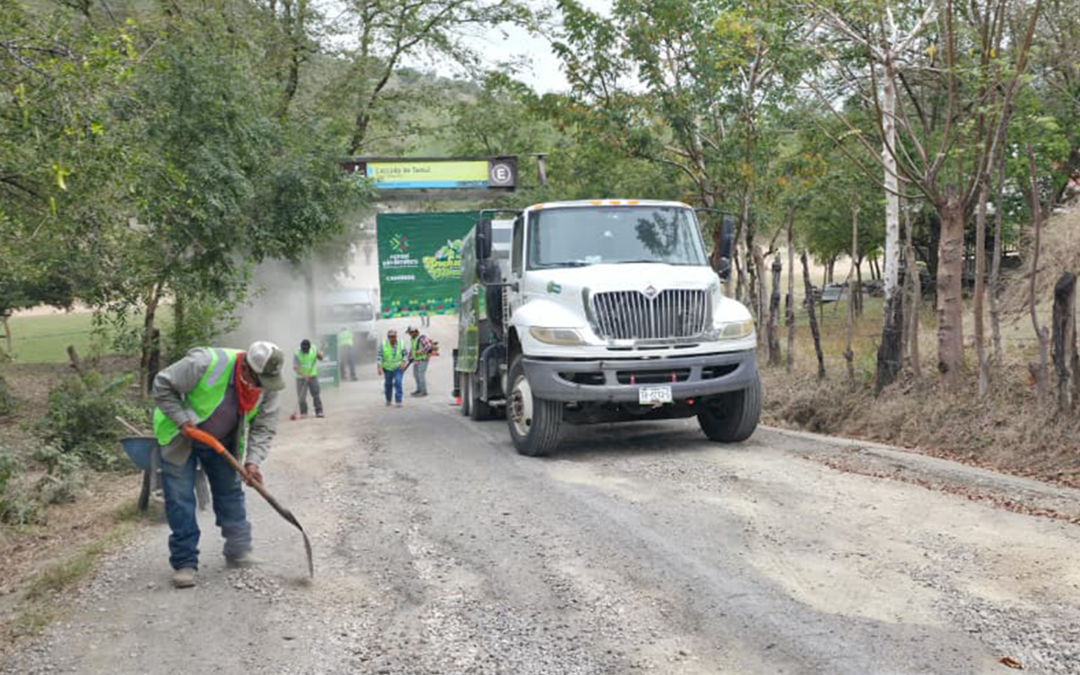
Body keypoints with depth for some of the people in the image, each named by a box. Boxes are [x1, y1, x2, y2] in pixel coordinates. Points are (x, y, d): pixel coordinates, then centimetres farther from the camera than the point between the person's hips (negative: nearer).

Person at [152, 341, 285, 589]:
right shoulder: (205, 363, -37)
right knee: (180, 500, -6)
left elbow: (264, 428, -12)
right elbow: (162, 385, -25)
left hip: (223, 442, 4)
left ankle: (239, 554, 21)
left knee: (230, 494, 8)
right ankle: (184, 563, 1)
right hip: (180, 438, -4)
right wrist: (182, 419, -29)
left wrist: (252, 461, -26)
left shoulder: (267, 387, -20)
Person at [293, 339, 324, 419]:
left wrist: (319, 354, -16)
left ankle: (319, 411, 2)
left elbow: (321, 358, 8)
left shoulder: (313, 350, -4)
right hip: (301, 378, -2)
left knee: (316, 394, -3)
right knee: (302, 397, -3)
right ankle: (303, 412, 10)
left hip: (313, 376, 2)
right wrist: (304, 375, -35)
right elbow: (295, 368, -21)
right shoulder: (297, 354, -15)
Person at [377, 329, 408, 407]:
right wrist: (379, 367, -21)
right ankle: (388, 399, 34)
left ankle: (398, 401, -14)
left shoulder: (401, 344, -9)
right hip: (388, 368, 1)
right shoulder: (383, 344, -12)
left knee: (398, 383, -16)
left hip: (398, 367, -1)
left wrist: (404, 362, -16)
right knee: (388, 384, 13)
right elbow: (379, 356, -13)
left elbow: (406, 354, -1)